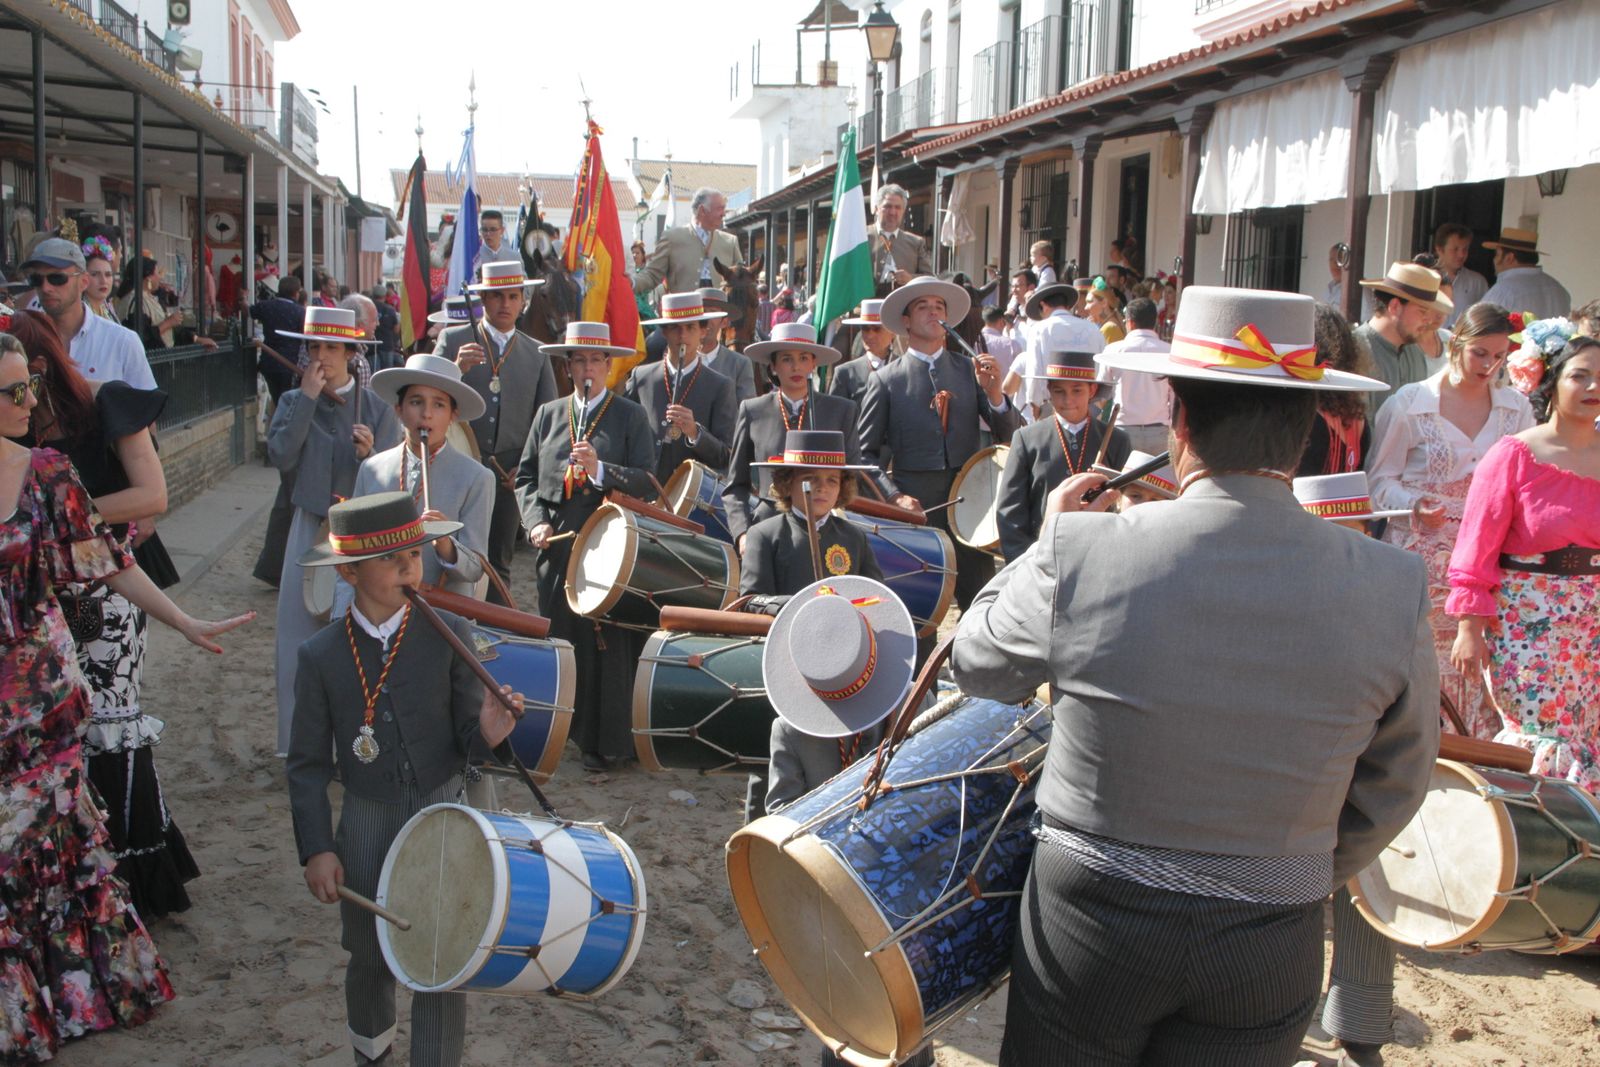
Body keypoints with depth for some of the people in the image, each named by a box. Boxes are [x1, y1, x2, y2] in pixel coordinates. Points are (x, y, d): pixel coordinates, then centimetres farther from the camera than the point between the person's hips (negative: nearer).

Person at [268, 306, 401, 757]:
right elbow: (280, 456, -12)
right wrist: (308, 398, -13)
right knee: (303, 631, 5)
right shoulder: (294, 402, 5)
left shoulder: (377, 408, 0)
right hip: (310, 529, 2)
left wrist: (370, 454, -24)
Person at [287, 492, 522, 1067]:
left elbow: (467, 739, -5)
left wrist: (488, 732, -28)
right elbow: (309, 764, -1)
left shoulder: (449, 634, -8)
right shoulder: (320, 656, -6)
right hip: (365, 829, 2)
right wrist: (316, 849, -8)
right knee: (371, 958, 20)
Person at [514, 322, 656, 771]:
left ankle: (606, 742, 7)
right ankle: (563, 733, 20)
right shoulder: (548, 414, 15)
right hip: (557, 549, 3)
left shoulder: (630, 416, 5)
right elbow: (526, 477, 14)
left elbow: (646, 482, -4)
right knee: (559, 641, 6)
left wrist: (601, 470, -20)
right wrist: (536, 521, -2)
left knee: (609, 645, -2)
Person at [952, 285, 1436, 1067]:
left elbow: (977, 666, -1)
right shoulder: (1393, 588, -13)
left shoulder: (1081, 551, -20)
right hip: (1271, 945, 2)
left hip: (1090, 918, -1)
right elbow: (1393, 789, 0)